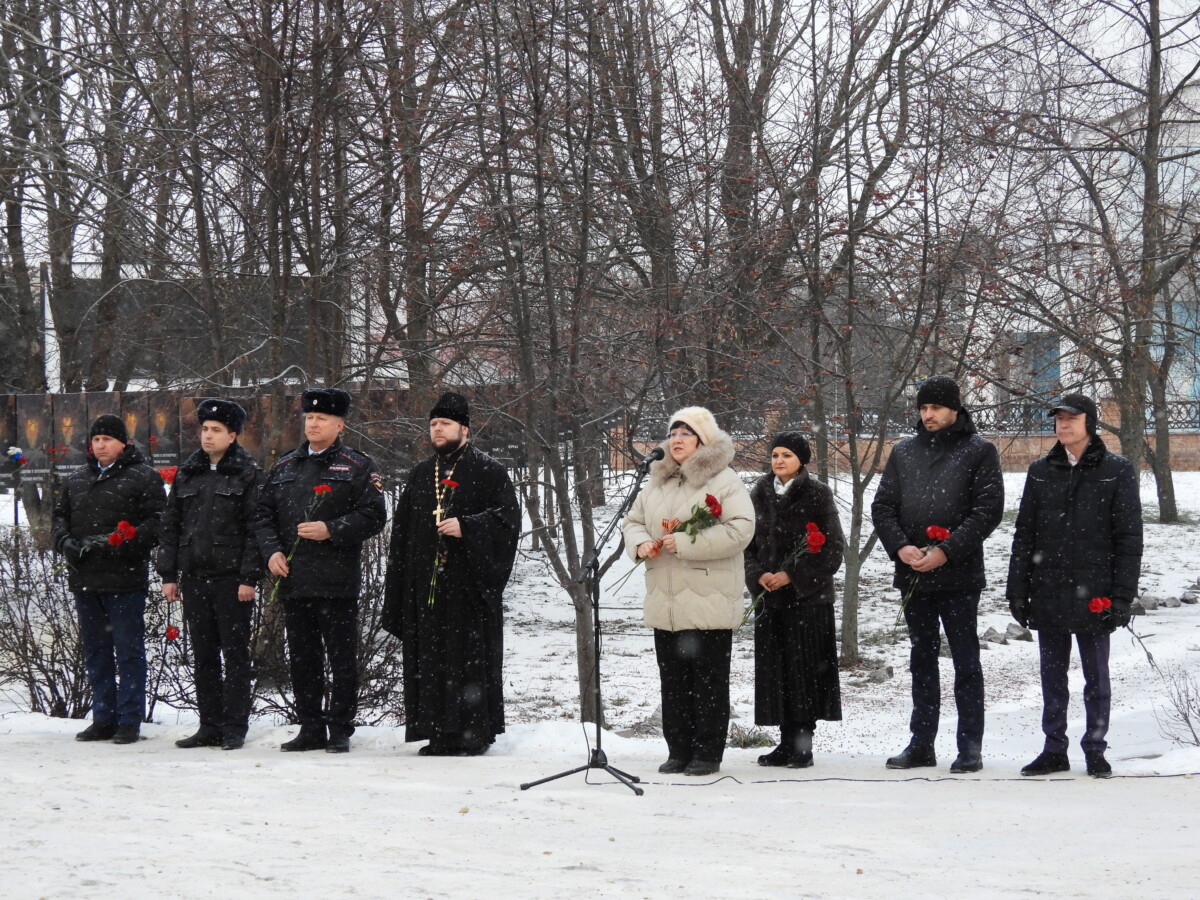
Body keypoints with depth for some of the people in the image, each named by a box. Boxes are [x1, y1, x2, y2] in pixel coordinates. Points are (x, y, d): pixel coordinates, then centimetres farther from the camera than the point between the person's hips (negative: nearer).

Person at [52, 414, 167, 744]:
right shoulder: (77, 479, 17)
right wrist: (65, 541, 0)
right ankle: (104, 718, 18)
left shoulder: (143, 477, -2)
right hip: (85, 578, 6)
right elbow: (60, 516, 22)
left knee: (129, 651, -3)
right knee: (95, 651, 11)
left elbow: (157, 522, -9)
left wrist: (118, 542, -20)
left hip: (125, 579, -6)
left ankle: (130, 720, 1)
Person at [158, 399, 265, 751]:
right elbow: (170, 527, 15)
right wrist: (168, 574, 9)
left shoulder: (248, 474, -1)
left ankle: (235, 728, 3)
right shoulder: (187, 474, 14)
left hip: (231, 578, -5)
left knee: (235, 655, -2)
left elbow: (255, 530, -6)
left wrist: (249, 577, -12)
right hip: (194, 577, 5)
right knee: (203, 656, 8)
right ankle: (209, 726, 13)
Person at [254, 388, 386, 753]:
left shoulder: (357, 467, 2)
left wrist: (331, 531, -15)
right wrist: (272, 551, 0)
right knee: (301, 658, 8)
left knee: (341, 659, -2)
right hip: (293, 580, 5)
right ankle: (311, 729, 16)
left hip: (337, 582, -5)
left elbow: (374, 516, -5)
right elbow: (264, 513, 17)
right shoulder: (285, 466, 16)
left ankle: (340, 731, 5)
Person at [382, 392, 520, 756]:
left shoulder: (488, 472, 1)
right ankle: (438, 734, 8)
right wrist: (398, 586, 10)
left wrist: (466, 527, -19)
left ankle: (473, 732, -1)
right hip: (426, 584, 5)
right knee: (431, 658, 4)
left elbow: (508, 515, -8)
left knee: (470, 657, -5)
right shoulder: (421, 474, 18)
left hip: (469, 582, -5)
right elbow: (402, 531, 17)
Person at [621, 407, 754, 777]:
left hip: (710, 601, -7)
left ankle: (708, 753, 5)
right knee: (673, 679, 10)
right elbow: (633, 520, 22)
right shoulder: (657, 482, 15)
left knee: (709, 679, -1)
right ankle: (679, 750, 17)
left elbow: (740, 530, -18)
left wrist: (686, 543, -20)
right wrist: (640, 544, -2)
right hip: (665, 601, 7)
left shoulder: (724, 482, -7)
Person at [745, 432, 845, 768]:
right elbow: (747, 543, 12)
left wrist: (792, 575, -12)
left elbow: (832, 547, -5)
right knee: (774, 670, 4)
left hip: (807, 596, -4)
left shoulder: (818, 495, -2)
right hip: (769, 597, 4)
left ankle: (803, 745, -1)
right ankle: (787, 742, 10)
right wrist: (759, 576, -6)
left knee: (804, 668, -5)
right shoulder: (759, 495, 10)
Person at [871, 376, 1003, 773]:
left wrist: (947, 551, -17)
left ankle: (970, 747, 3)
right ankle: (921, 743, 18)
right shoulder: (903, 452, 13)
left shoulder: (979, 452, -1)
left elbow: (988, 510, -9)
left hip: (959, 575, -5)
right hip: (912, 576, 5)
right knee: (922, 660, 12)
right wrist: (899, 547, -8)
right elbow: (882, 506, 10)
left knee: (966, 662, -1)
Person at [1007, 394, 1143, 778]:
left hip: (1094, 596, -3)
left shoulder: (1117, 472, 0)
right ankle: (1054, 750, 16)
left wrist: (1122, 595, -8)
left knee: (1096, 676, 5)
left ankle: (1095, 750, 14)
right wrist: (1018, 590, 4)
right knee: (1052, 675, 9)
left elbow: (1129, 538, -2)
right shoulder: (1041, 472, 9)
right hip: (1048, 597, 3)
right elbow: (1024, 534, 10)